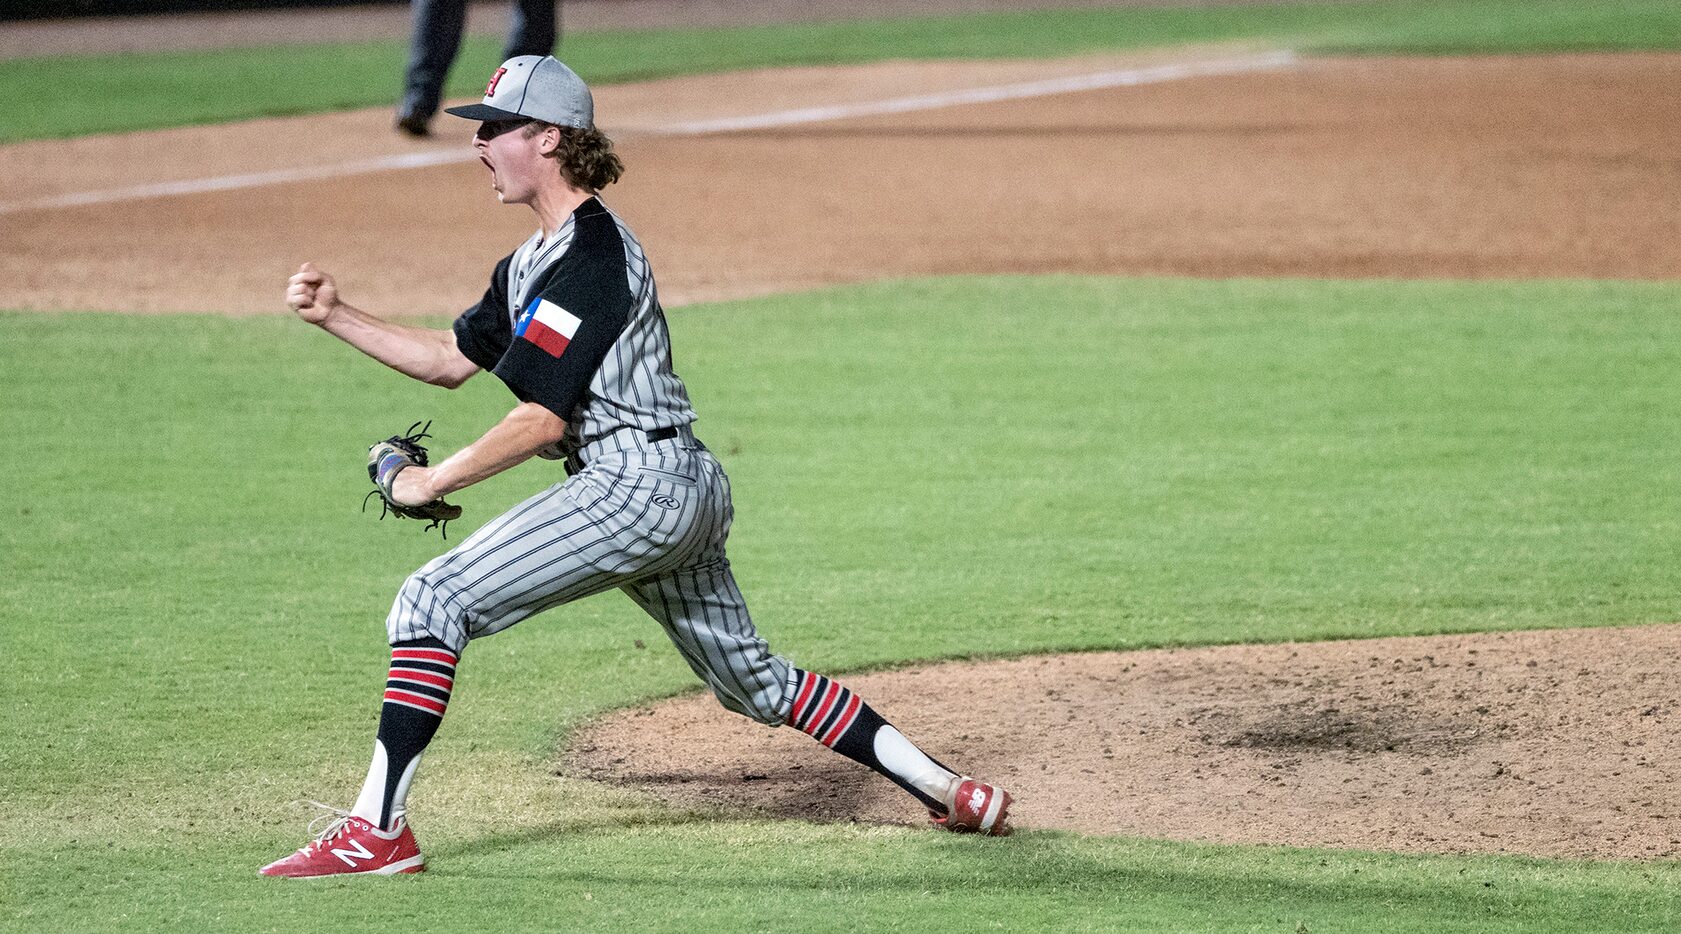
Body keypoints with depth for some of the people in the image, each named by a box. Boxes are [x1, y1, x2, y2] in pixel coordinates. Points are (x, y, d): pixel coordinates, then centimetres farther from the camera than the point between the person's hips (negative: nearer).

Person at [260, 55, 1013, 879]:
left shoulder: (586, 259, -14)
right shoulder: (538, 260, 17)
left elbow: (541, 419, -18)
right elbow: (451, 359, 23)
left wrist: (433, 481, -10)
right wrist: (334, 317, 13)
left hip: (635, 486, -11)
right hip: (686, 493, 11)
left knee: (433, 601, -15)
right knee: (753, 680, 20)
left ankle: (377, 831, -19)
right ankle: (944, 789, 24)